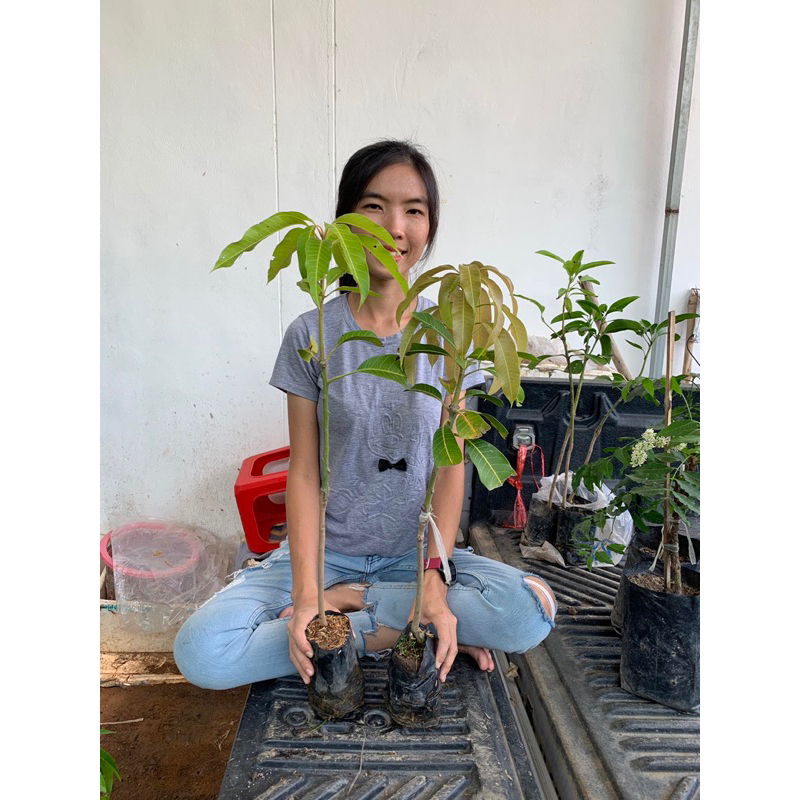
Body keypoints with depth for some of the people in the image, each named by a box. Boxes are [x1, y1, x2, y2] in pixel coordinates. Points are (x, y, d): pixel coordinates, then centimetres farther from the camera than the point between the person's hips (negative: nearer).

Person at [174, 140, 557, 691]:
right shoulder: (311, 335, -6)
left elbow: (450, 467, -6)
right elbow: (304, 473, -6)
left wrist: (435, 587, -16)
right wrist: (304, 594, -16)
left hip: (418, 551, 1)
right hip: (328, 548, 0)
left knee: (534, 612, -24)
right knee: (199, 653, -20)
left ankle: (347, 603, -9)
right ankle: (393, 630, -7)